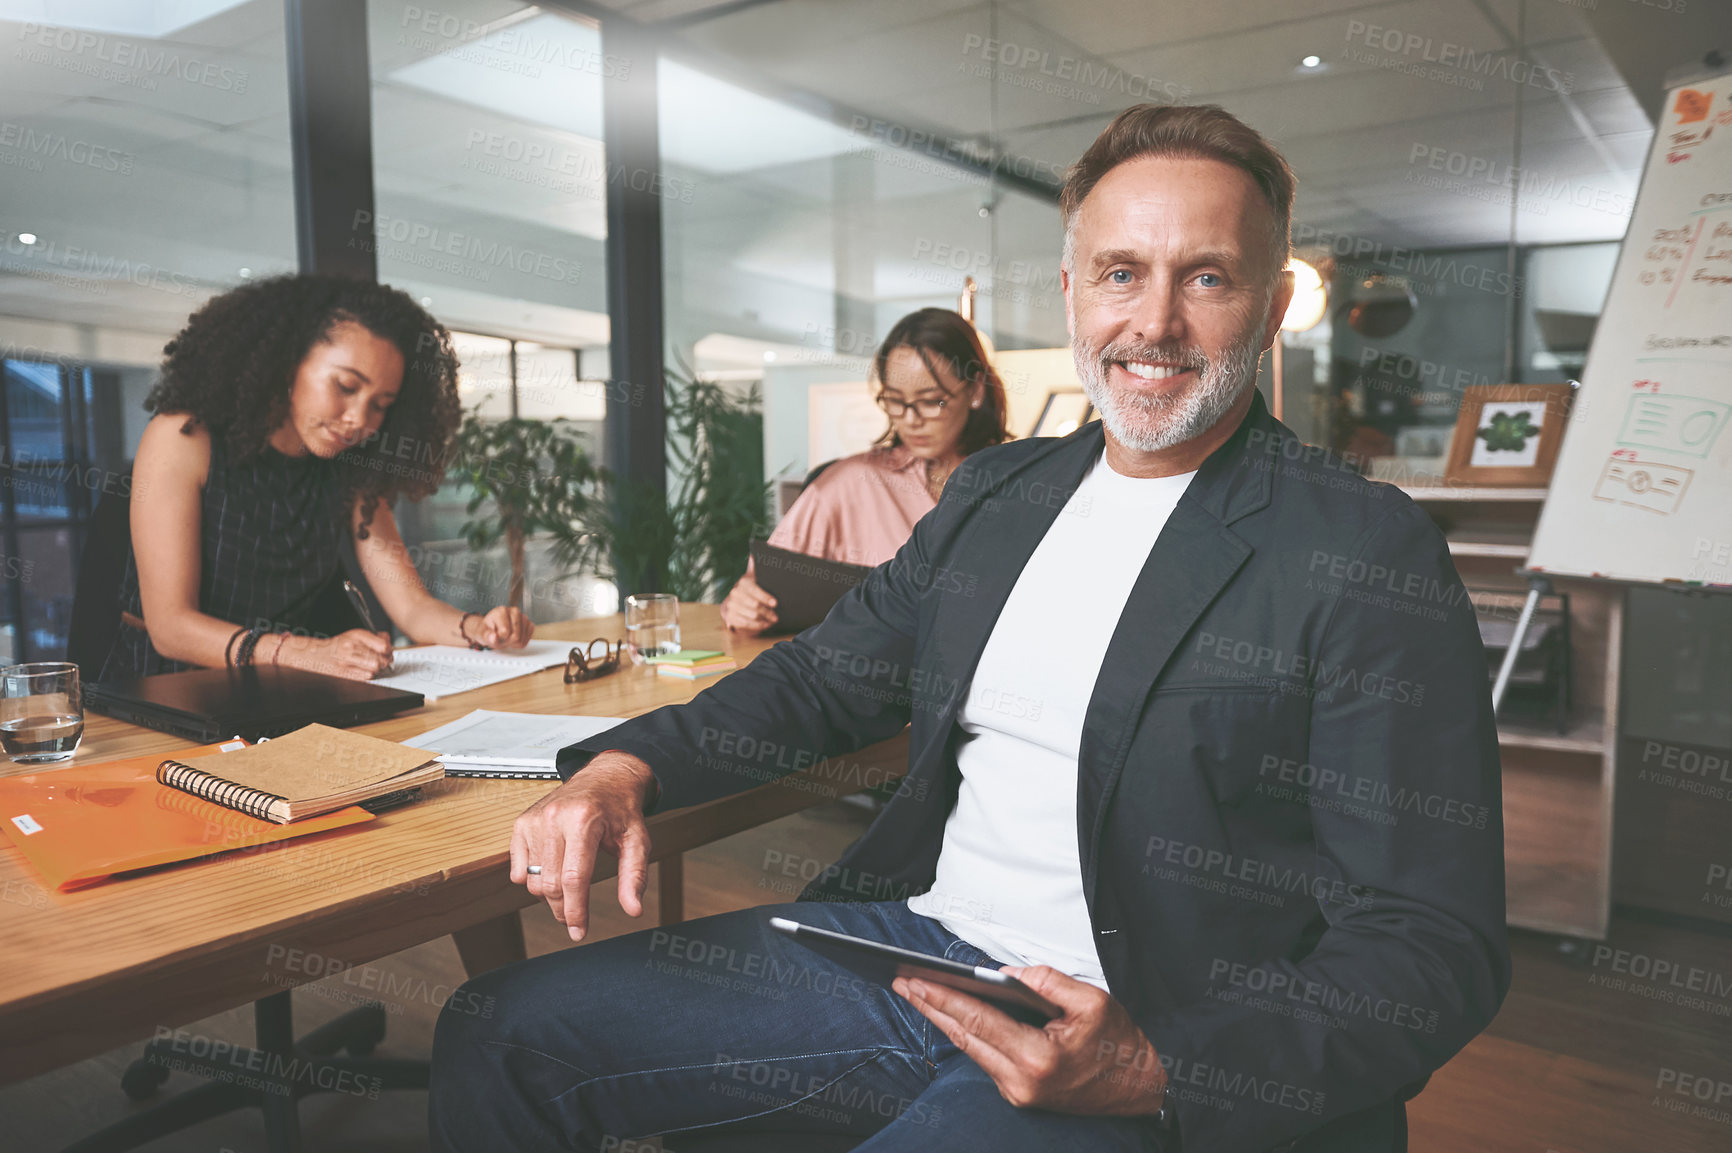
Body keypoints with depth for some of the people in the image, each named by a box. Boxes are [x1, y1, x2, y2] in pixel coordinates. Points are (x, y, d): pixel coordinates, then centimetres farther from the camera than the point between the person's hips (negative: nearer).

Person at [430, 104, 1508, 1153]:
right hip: (916, 944, 6)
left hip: (1157, 1043, -5)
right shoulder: (994, 492, 9)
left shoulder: (1372, 557, -10)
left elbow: (1437, 949, -10)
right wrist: (626, 763, -2)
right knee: (498, 1033, 2)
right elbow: (827, 676, 15)